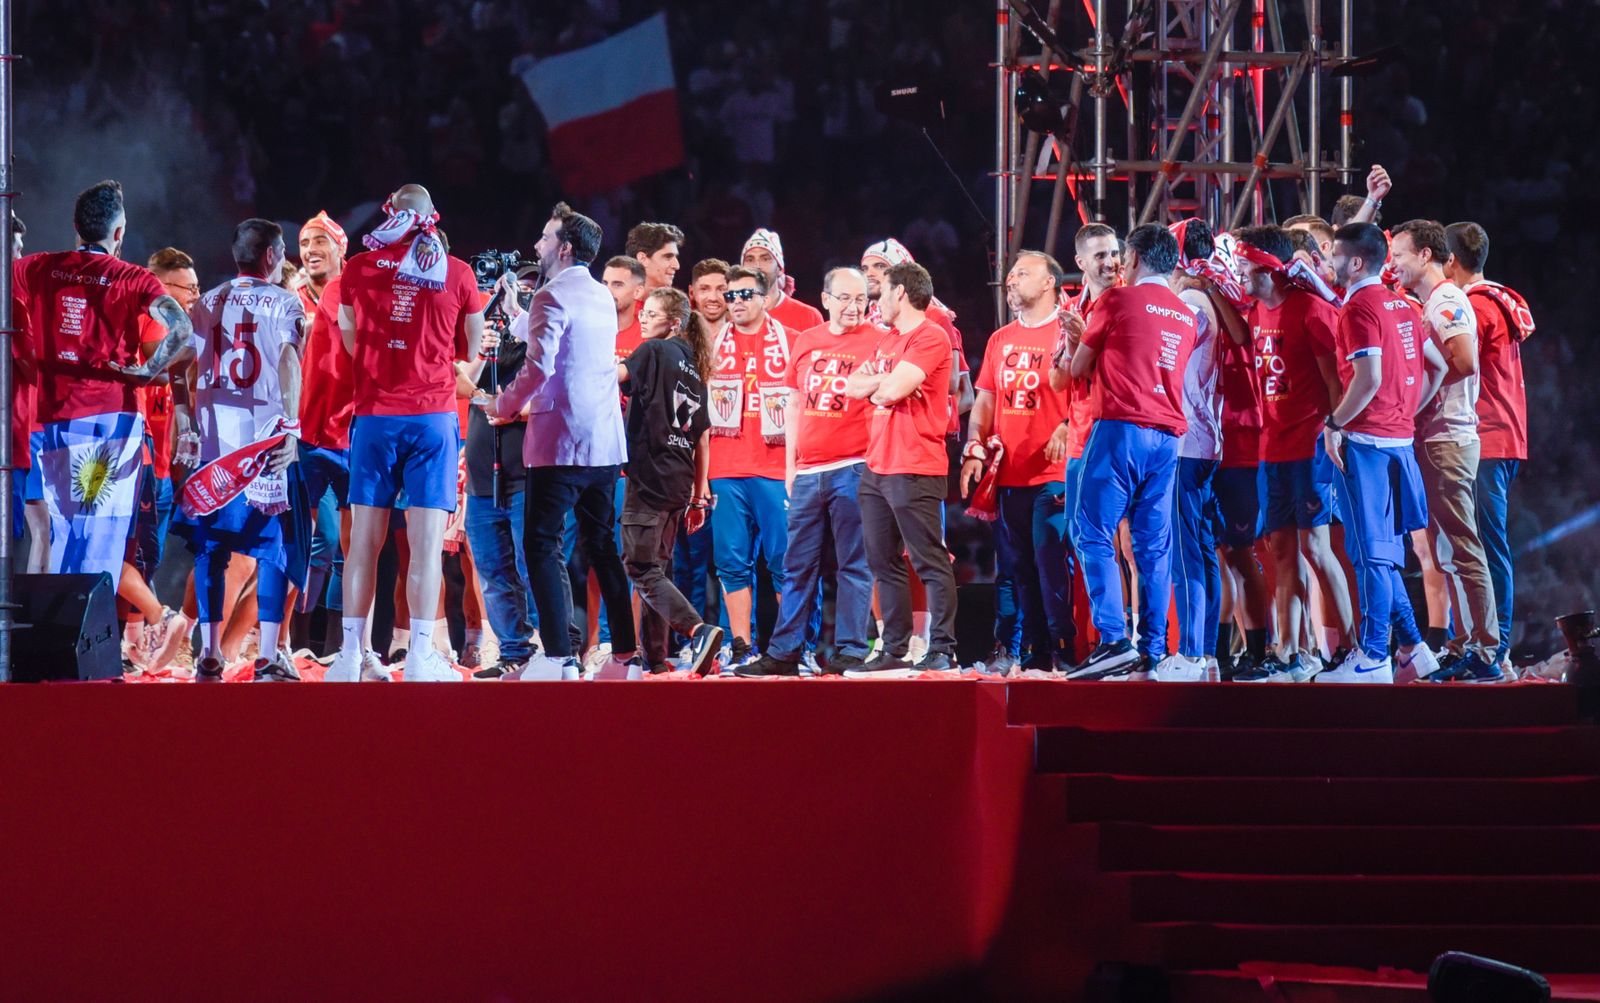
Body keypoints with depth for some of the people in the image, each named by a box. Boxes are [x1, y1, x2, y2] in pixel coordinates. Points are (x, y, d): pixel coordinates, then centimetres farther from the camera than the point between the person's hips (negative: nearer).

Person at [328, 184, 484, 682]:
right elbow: (471, 351, 10)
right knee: (426, 542, -1)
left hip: (374, 414, 1)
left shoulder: (358, 270, 2)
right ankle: (420, 656, -5)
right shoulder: (456, 274, 0)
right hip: (433, 415, -1)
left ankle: (351, 654, 6)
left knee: (365, 538, 6)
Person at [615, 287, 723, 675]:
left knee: (641, 568, -7)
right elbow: (702, 437, 17)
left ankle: (698, 630, -23)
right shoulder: (693, 369, 17)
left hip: (650, 478, -8)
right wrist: (700, 494, 20)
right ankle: (654, 658, 16)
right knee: (655, 567, 15)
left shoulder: (654, 352, -6)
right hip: (679, 482, 8)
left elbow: (615, 377, -25)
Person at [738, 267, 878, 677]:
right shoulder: (806, 342, 12)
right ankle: (784, 653, 13)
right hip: (808, 471, 5)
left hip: (853, 470, -5)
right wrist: (790, 465, 14)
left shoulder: (877, 342, -2)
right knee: (798, 566, 8)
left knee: (854, 564, -2)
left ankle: (850, 652, 1)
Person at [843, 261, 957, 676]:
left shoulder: (929, 338, -9)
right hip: (877, 468, 9)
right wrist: (884, 380, -5)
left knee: (930, 562, -7)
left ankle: (942, 651, -7)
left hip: (915, 470, -9)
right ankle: (894, 652, 13)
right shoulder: (887, 340, 20)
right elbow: (853, 386, 13)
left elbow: (894, 389, -19)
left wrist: (874, 385, 2)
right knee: (885, 564, 9)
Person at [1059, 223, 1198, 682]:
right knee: (1154, 544, 6)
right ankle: (1153, 651, 3)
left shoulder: (1118, 300, -2)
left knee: (1094, 534, -5)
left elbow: (1078, 368, 5)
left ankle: (1114, 639, -18)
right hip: (1168, 435, 6)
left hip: (1121, 429, -6)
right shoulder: (1187, 316, 16)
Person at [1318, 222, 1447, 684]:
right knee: (1383, 549, 15)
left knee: (1372, 550, -7)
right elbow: (1437, 366, 18)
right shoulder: (1401, 306, 14)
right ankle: (1411, 644, 14)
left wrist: (1334, 424, -12)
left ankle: (1372, 657, -6)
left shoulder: (1360, 307, -11)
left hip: (1366, 439, -8)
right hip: (1398, 438, 8)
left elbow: (1368, 378, -20)